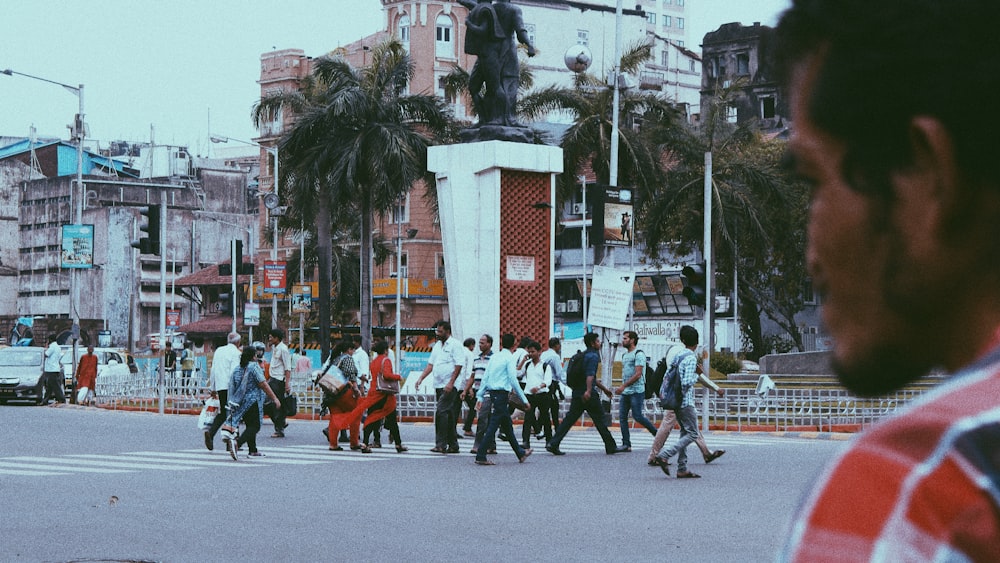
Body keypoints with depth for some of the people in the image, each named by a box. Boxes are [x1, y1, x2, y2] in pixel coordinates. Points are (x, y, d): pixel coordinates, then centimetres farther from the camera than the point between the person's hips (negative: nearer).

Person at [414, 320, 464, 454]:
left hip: (449, 386, -8)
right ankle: (453, 445, 13)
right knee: (448, 415, 10)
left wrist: (451, 383, -19)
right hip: (439, 386, 8)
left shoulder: (455, 345, -7)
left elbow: (459, 365, -13)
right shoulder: (437, 345, 18)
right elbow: (431, 364, 20)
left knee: (441, 412, -15)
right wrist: (421, 378, 8)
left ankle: (441, 444, -15)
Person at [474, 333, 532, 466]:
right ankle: (481, 457, -12)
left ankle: (520, 453, 28)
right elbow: (513, 380, -13)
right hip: (501, 394, -8)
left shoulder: (495, 357, 12)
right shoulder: (509, 358, -8)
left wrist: (480, 396, 13)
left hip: (493, 393, 8)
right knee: (493, 425, -8)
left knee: (507, 425, 17)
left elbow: (485, 377, 11)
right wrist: (524, 399, -9)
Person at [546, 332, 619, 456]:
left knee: (569, 419, 2)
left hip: (577, 393, 8)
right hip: (589, 395, -8)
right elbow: (590, 375, -24)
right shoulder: (593, 356, -8)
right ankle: (611, 447, 11)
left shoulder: (583, 355, 22)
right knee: (600, 420, 3)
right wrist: (588, 391, -34)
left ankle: (553, 443, -8)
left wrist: (604, 388, 40)